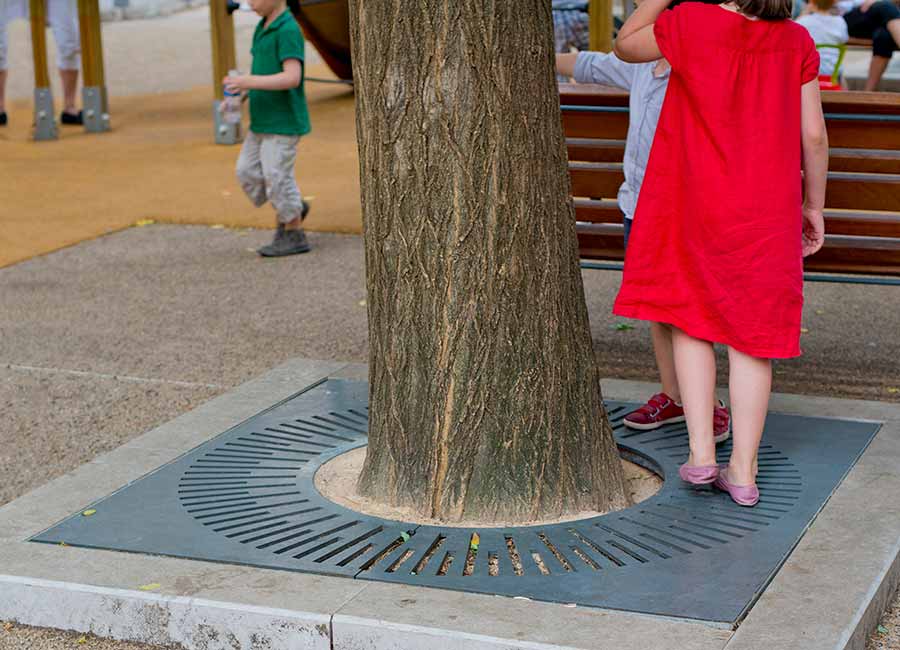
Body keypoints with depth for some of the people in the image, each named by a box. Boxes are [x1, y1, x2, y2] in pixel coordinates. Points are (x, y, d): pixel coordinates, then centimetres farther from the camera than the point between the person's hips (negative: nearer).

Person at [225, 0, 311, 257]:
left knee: (278, 177, -3)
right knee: (248, 172, 9)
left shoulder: (288, 31, -17)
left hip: (284, 123, -9)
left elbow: (292, 78, -25)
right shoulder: (263, 27, 10)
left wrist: (249, 82, -28)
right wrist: (239, 94, 3)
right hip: (263, 121, 9)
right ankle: (292, 210, 24)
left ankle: (295, 235, 10)